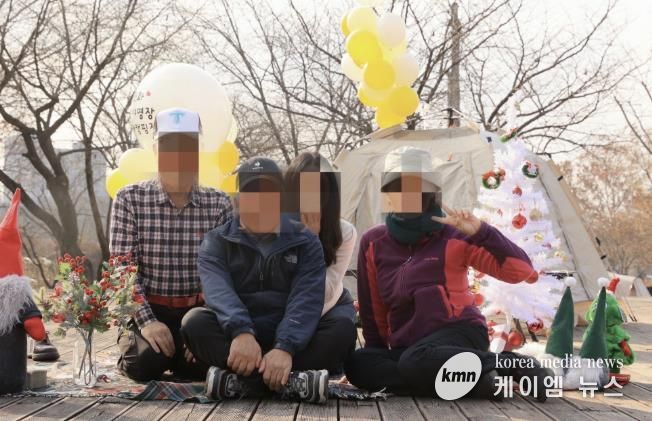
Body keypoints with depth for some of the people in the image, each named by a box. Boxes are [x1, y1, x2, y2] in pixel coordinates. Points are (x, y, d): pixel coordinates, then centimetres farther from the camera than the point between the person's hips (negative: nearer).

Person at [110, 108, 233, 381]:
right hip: (150, 309, -1)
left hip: (199, 311, 2)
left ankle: (180, 354, 14)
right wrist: (147, 321, -21)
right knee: (146, 363, -28)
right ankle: (129, 341, 11)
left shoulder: (219, 204, -1)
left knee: (204, 363, -24)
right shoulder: (130, 200, -5)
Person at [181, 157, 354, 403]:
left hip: (288, 339, 1)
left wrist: (285, 347, -31)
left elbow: (306, 299, -11)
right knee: (195, 322, -28)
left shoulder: (305, 242, 6)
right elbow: (218, 290, -15)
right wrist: (240, 331, -37)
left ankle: (242, 381, -34)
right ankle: (290, 382, -37)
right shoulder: (217, 242, 5)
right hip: (236, 338, 0)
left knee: (343, 328, -24)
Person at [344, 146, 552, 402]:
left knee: (415, 362, -38)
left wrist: (480, 232, -17)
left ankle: (513, 365, -24)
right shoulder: (373, 244, 7)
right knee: (358, 365, -26)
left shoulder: (452, 238, -3)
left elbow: (521, 271, -10)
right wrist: (377, 350, 13)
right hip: (407, 347, 5)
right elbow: (373, 308, 16)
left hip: (459, 334, -5)